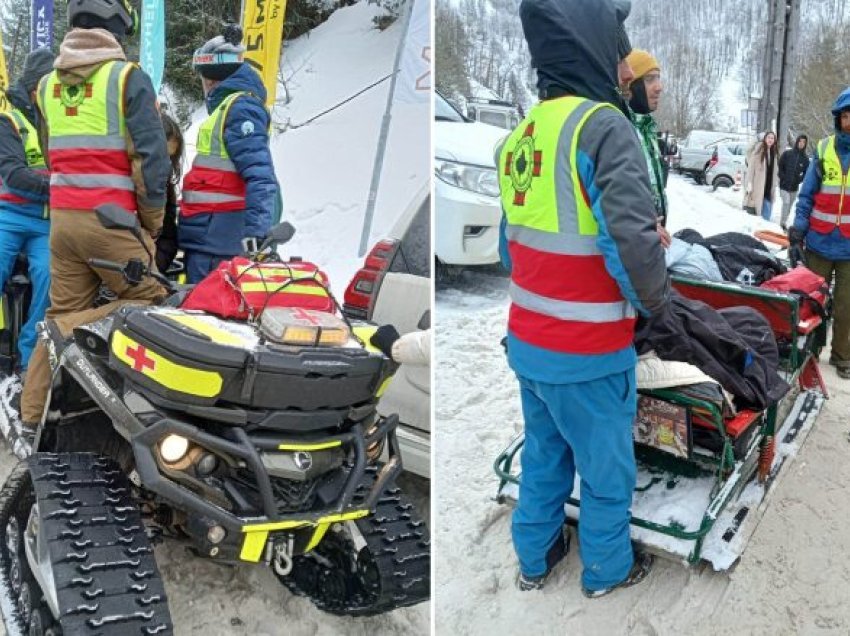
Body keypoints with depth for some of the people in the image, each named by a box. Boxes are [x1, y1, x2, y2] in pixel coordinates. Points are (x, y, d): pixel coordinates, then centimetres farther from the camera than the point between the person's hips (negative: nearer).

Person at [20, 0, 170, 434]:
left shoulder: (47, 83, 14)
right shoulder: (127, 76, -6)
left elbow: (51, 155, 17)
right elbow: (152, 155, -12)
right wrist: (152, 220, -3)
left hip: (61, 216, 7)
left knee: (63, 314, 12)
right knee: (149, 312, 3)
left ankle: (35, 413, 17)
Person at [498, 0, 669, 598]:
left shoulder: (521, 134, 5)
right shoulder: (603, 126, -18)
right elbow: (632, 241, -25)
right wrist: (658, 301, -7)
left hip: (527, 341, 7)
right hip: (586, 353, -7)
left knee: (543, 456, 23)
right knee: (606, 466, 15)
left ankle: (535, 558, 40)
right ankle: (608, 569, 36)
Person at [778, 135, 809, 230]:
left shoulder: (805, 158, 1)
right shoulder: (787, 153, -5)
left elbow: (806, 172, 6)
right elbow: (780, 166, -1)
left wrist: (800, 179, -10)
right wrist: (783, 177, -10)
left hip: (794, 187, 3)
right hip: (784, 185, -3)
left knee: (789, 206, 10)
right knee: (786, 203, -16)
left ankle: (784, 223, 23)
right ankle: (782, 223, -10)